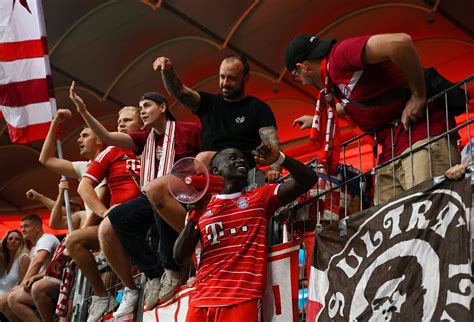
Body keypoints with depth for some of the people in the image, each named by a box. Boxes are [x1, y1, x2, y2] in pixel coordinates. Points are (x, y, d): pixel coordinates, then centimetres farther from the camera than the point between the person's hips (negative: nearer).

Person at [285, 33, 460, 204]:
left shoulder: (341, 54, -10)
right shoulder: (334, 79, 21)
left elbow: (400, 42, -25)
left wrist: (418, 96, -16)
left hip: (422, 136, -10)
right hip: (390, 154, 10)